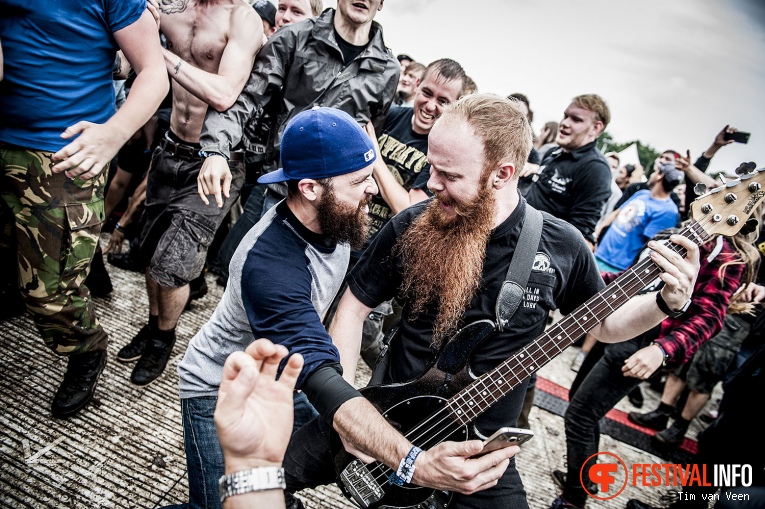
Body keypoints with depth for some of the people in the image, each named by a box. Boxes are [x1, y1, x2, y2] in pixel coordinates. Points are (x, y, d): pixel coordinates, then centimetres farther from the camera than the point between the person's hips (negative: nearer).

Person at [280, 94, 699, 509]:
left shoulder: (562, 247, -9)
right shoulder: (410, 227, -10)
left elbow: (603, 324, 8)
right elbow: (354, 307, 0)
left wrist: (668, 302, -11)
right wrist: (345, 401, -9)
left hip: (480, 445, 1)